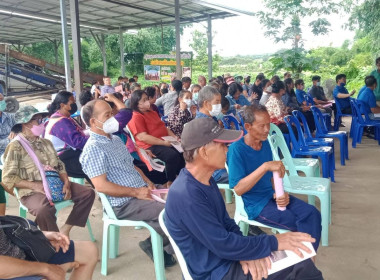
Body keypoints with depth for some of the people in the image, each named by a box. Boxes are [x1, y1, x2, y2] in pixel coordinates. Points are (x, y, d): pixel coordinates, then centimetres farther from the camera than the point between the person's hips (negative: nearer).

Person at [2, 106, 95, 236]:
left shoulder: (46, 142, 19)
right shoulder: (15, 147, -3)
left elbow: (60, 166, 18)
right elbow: (8, 178, -8)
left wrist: (66, 183, -1)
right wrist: (34, 186, -17)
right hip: (32, 191, -7)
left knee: (88, 193, -8)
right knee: (44, 210, -38)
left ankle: (65, 230, -4)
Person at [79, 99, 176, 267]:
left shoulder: (116, 139, 15)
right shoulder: (93, 148, -14)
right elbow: (101, 186, -22)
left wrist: (147, 182, 4)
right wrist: (136, 192, -18)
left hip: (141, 191, 9)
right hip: (124, 204, -9)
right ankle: (154, 245, 4)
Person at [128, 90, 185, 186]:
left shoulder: (152, 113, 19)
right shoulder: (135, 118, -10)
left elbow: (164, 127, 23)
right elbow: (143, 137, -20)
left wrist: (174, 137, 4)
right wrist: (163, 143, -21)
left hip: (165, 142, 9)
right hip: (150, 147, -9)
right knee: (173, 155, -30)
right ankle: (170, 183, -13)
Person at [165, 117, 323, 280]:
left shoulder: (206, 181, 4)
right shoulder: (186, 195, -27)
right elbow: (223, 245, -25)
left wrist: (246, 252, -8)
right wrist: (274, 242, -15)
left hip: (226, 256, 8)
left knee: (302, 264, 2)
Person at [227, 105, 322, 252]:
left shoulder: (265, 144, 4)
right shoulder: (236, 149, -18)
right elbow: (238, 189, -25)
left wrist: (280, 193, -7)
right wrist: (265, 166, -32)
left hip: (272, 196, 7)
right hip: (255, 205, -7)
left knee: (312, 214, -11)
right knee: (301, 225, -18)